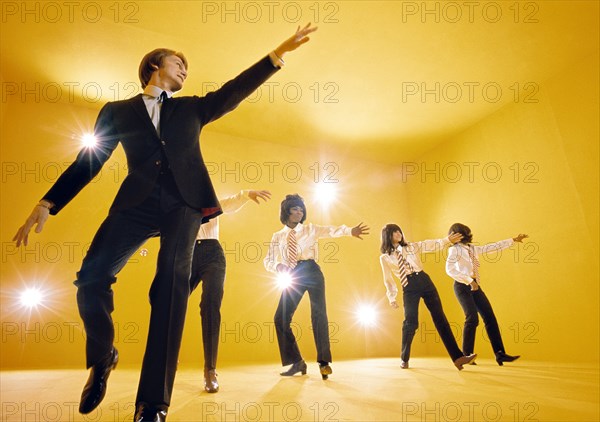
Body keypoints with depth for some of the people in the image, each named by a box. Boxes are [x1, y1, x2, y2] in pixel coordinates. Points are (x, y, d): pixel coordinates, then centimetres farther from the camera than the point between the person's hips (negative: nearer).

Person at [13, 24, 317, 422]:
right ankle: (102, 358, 18)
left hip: (184, 203, 0)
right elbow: (88, 162, 15)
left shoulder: (192, 107, 23)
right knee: (92, 276, -12)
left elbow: (233, 92, 17)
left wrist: (279, 53, 13)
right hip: (137, 202, 0)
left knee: (172, 287, -10)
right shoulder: (118, 111, 18)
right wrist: (48, 204, 7)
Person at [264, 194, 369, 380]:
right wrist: (278, 266, -12)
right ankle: (297, 362, 9)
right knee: (281, 318, -5)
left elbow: (330, 231, -8)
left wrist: (349, 230, -27)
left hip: (311, 272, -2)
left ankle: (324, 361, 5)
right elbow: (268, 261, 12)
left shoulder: (310, 229, 9)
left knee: (318, 314, -9)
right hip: (293, 276, 3)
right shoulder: (278, 236, 14)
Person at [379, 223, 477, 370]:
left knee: (440, 318, -3)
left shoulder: (412, 247, 14)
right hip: (408, 288, -3)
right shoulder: (385, 258, 6)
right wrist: (392, 298, 4)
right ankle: (404, 359, 14)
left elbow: (432, 245, 10)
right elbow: (388, 279, 9)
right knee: (411, 323, -9)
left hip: (424, 282, 3)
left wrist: (448, 240, -3)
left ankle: (458, 357, -4)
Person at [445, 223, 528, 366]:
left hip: (475, 287, 7)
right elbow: (449, 269, -19)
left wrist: (513, 240, 24)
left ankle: (500, 354, 5)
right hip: (462, 286, -7)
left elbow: (493, 247, 22)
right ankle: (467, 355, -3)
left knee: (490, 317, 0)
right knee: (472, 318, -16)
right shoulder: (455, 249, -5)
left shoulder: (473, 248, 17)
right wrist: (469, 281, -22)